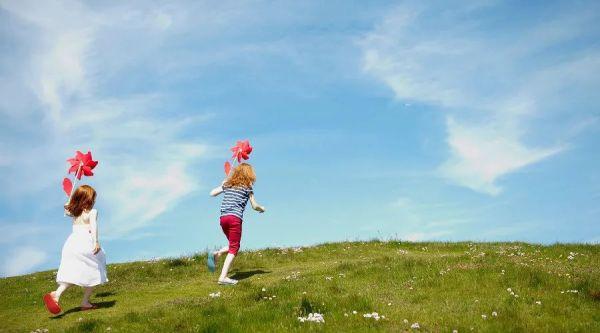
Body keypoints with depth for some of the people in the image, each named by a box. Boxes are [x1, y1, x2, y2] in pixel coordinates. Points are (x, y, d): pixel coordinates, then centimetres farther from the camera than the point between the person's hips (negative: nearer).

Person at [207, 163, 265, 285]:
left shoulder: (228, 184, 16)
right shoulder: (247, 187, 4)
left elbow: (212, 193, 18)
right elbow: (255, 206, 6)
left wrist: (222, 184, 33)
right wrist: (262, 209, 28)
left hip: (223, 218, 6)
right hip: (235, 218, -6)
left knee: (233, 245, 22)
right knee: (234, 248, -1)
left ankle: (216, 254, -5)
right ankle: (223, 277, -11)